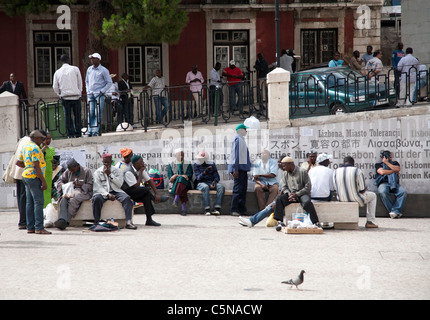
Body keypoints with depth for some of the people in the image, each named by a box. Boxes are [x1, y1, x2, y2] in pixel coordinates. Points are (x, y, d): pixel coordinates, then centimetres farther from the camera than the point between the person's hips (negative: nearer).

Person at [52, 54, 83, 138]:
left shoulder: (57, 72, 4)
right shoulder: (75, 69, -2)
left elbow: (55, 87, 5)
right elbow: (80, 83, 4)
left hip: (65, 97, 2)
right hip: (76, 96, -2)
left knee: (68, 116, 5)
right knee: (77, 115, 6)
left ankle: (70, 133, 1)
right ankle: (78, 133, 5)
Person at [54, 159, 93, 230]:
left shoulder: (86, 171, 3)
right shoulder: (68, 172, 17)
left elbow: (90, 186, -1)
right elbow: (59, 181, 17)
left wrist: (80, 185, -17)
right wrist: (64, 186, -4)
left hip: (83, 192, -4)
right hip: (70, 191, 4)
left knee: (73, 200, -38)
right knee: (63, 199, -32)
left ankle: (66, 221, -44)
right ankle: (62, 220, -49)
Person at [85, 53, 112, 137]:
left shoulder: (104, 70, -2)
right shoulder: (89, 69, 12)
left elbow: (109, 82, 1)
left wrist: (102, 91, -7)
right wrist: (87, 90, 10)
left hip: (99, 94, -4)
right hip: (90, 94, 4)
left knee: (98, 113, -9)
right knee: (91, 113, -1)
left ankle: (96, 131, -11)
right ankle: (90, 131, 0)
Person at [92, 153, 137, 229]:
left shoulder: (117, 171, 12)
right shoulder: (97, 172, 7)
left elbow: (120, 184, -2)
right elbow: (97, 187, -5)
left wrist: (110, 174, -9)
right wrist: (108, 195, -20)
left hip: (115, 191, 1)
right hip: (103, 192, -1)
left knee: (126, 198, -28)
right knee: (97, 198, -36)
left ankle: (128, 222, -37)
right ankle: (96, 222, -33)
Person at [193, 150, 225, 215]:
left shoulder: (212, 164, 10)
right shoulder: (196, 165, 4)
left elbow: (216, 177, 8)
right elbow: (198, 177, -8)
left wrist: (214, 181, -15)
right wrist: (204, 172, -27)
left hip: (211, 183, 3)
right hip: (201, 183, -3)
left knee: (221, 187, -29)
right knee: (205, 187, -39)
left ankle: (217, 208, -37)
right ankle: (207, 209, -43)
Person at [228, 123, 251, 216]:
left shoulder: (241, 139, 18)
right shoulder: (238, 139, -12)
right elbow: (236, 154, -17)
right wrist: (235, 169, -21)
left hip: (243, 168, 10)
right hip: (239, 168, -10)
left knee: (243, 189, 11)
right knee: (238, 189, -10)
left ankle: (242, 209, 14)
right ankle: (234, 210, -10)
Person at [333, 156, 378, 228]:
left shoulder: (335, 172, -2)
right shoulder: (357, 171, -13)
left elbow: (336, 188, 7)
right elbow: (362, 190, -11)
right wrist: (365, 189, 14)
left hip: (341, 199, 5)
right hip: (355, 199, -5)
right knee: (373, 196, 26)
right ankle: (370, 221, 20)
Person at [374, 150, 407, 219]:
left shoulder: (395, 163, 24)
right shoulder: (378, 165, 17)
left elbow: (397, 169, 1)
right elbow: (382, 172, -4)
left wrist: (387, 163, 4)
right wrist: (393, 171, 5)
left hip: (394, 184, 2)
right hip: (383, 183, -2)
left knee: (403, 191, -30)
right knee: (383, 192, -39)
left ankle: (395, 211, -34)